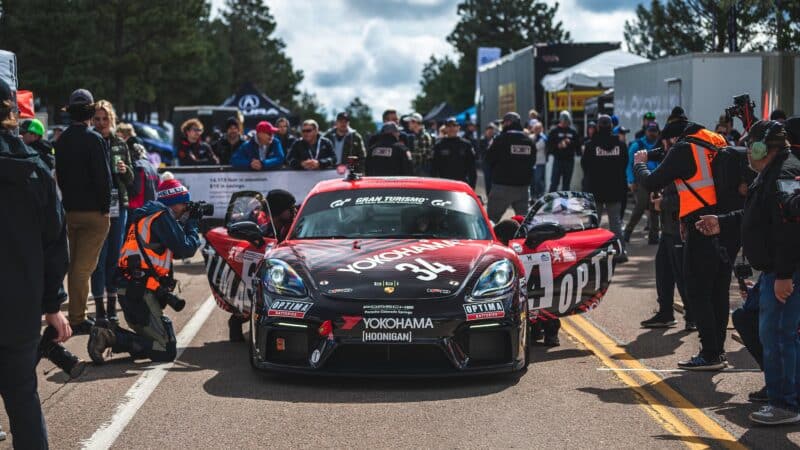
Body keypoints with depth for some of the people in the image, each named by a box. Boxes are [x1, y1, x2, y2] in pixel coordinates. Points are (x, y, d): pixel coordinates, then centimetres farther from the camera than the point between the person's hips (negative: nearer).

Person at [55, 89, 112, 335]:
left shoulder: (62, 140, 7)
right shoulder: (94, 139, -14)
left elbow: (59, 174, 12)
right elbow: (103, 177, -17)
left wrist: (68, 198, 16)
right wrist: (105, 208, -8)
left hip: (70, 210, 7)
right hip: (93, 212, -7)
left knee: (75, 264, 16)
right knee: (84, 266, -4)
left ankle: (76, 314, 23)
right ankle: (77, 319, -2)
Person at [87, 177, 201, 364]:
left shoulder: (147, 215, 22)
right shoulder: (162, 216, -7)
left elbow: (176, 251, 25)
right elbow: (186, 249, -12)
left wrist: (186, 224, 15)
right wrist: (192, 224, 3)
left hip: (129, 290, 10)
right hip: (142, 292, -10)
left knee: (153, 338, 17)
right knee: (166, 350, -11)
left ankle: (109, 335, 0)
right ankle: (111, 338, -19)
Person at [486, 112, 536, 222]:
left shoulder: (501, 139, -11)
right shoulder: (529, 141, 7)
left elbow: (489, 159, -6)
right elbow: (532, 161, 14)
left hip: (502, 185, -5)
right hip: (523, 186, 5)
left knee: (491, 219, -1)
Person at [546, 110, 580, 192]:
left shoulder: (573, 131, 9)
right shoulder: (554, 131, 1)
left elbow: (578, 144, 8)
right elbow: (549, 145, -2)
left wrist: (570, 142, -9)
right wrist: (558, 146, -17)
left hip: (569, 160, 3)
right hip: (558, 159, -3)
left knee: (566, 183, 8)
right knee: (554, 182, -5)